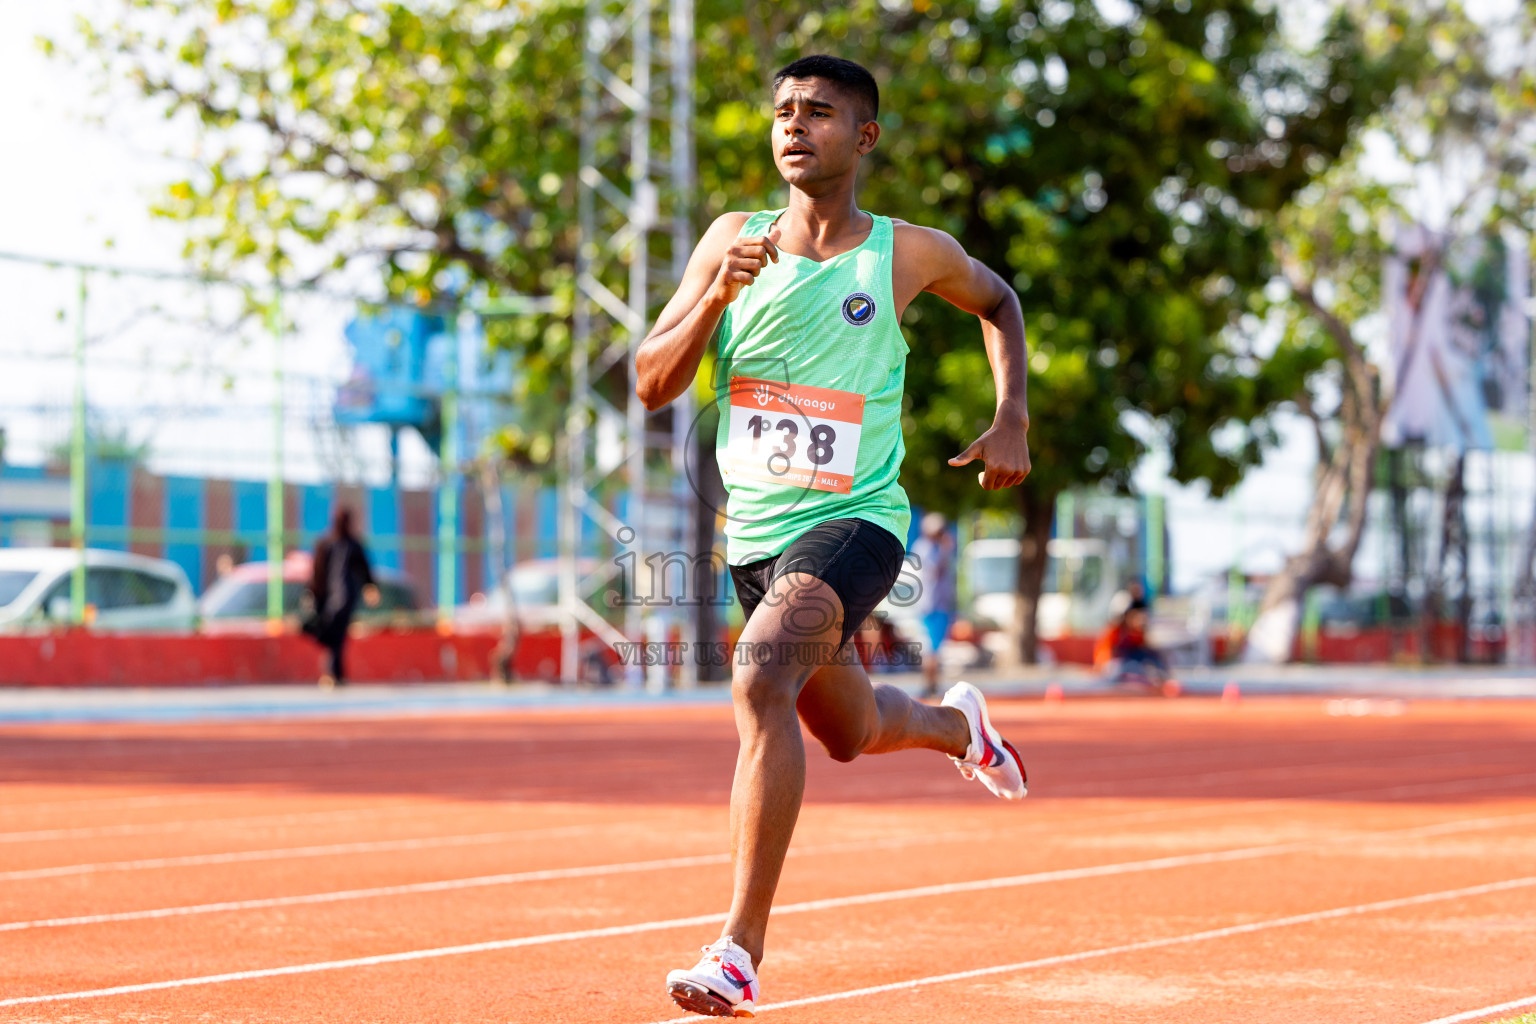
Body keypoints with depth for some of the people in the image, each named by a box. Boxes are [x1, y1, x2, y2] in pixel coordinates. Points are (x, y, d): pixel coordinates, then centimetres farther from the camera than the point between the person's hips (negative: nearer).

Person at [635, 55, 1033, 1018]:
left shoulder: (911, 253, -4)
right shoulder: (734, 241, 1)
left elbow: (998, 300, 18)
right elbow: (651, 386, -3)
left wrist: (1012, 421, 5)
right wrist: (714, 298, -20)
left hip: (854, 522, -5)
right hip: (757, 531, 5)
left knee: (760, 676, -31)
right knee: (848, 732, 22)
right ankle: (956, 723, 60)